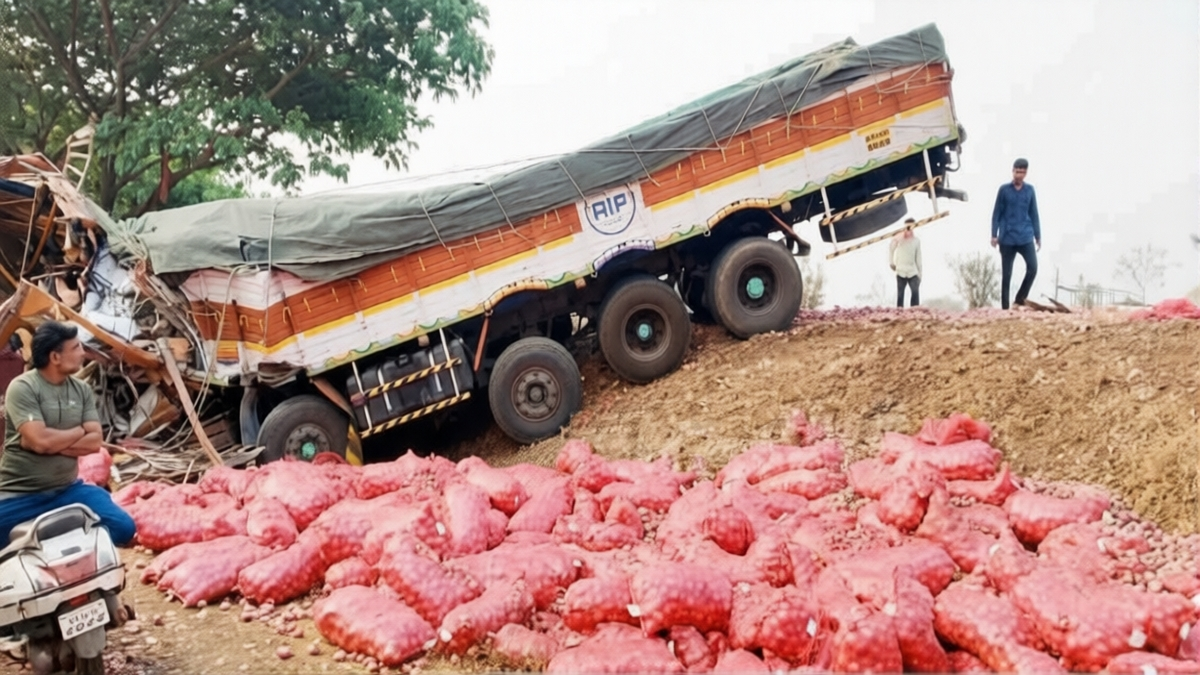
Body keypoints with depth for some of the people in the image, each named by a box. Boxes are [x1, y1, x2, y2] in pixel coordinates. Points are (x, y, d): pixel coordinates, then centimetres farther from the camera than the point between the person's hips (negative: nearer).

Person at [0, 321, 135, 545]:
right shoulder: (23, 388, -14)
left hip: (68, 489, 4)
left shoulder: (82, 389, 4)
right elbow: (40, 440, -24)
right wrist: (79, 430, -8)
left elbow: (94, 441, -3)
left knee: (123, 527, -13)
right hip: (21, 494, -4)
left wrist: (53, 442, -16)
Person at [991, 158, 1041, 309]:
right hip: (1007, 239, -1)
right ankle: (1005, 307, 9)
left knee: (1033, 267, -14)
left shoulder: (1030, 190, 7)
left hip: (1026, 238, 2)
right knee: (1006, 274, 2)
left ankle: (1020, 299, 3)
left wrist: (1038, 236, 10)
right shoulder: (1004, 189, 2)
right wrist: (994, 235, -2)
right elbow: (997, 213, 3)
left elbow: (1034, 215, 12)